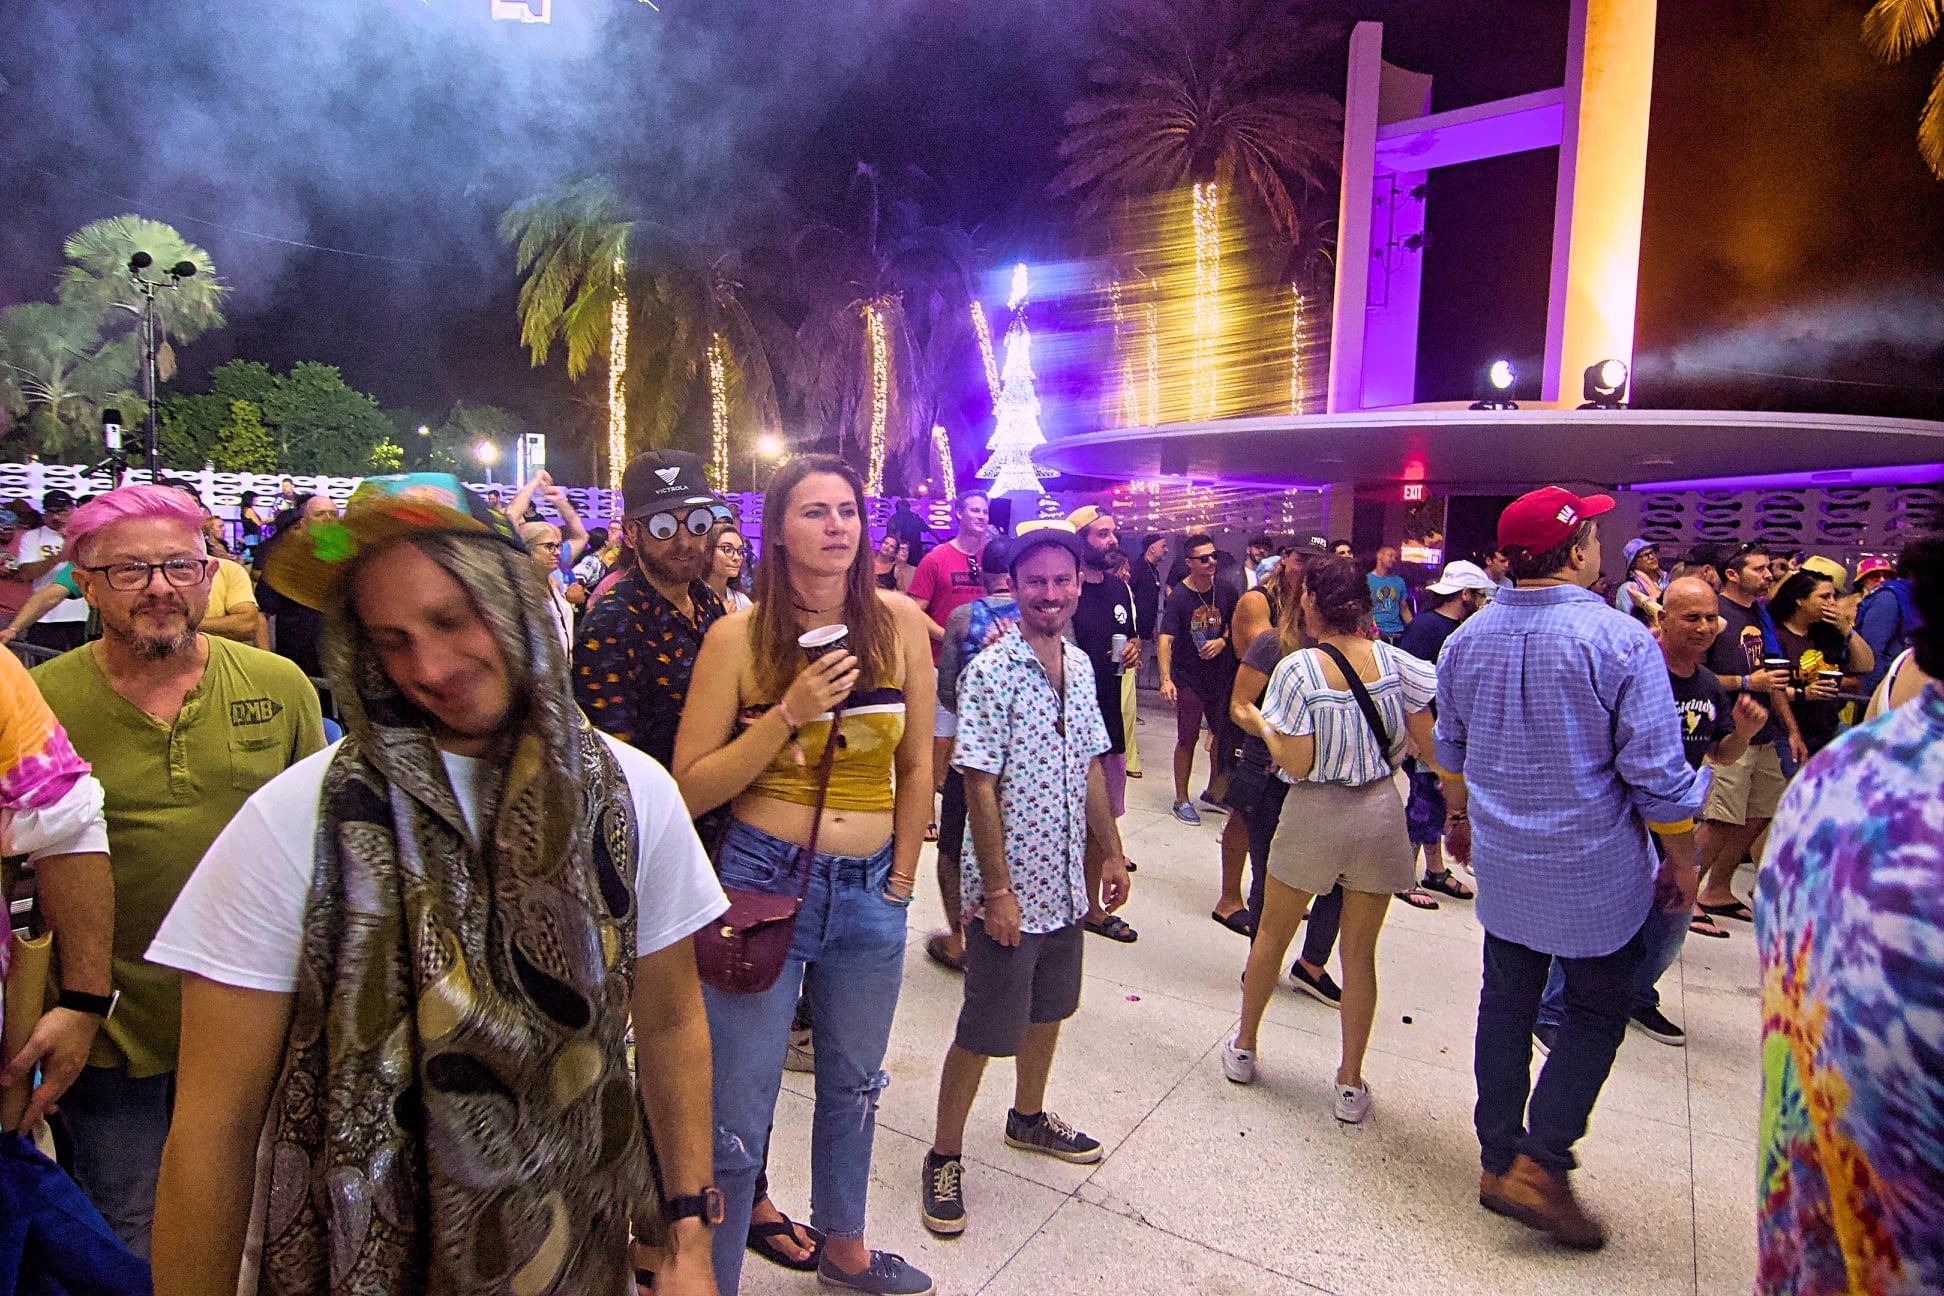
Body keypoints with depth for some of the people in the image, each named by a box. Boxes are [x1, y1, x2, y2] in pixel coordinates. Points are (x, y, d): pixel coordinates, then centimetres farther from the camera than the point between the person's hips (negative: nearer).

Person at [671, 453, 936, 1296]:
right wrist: (789, 715, -20)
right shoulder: (738, 636, -9)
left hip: (870, 893, 4)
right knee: (736, 1123, 3)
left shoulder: (898, 622, -3)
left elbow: (917, 765, 5)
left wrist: (900, 880, 7)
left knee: (853, 1090, 22)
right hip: (763, 882, -3)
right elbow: (691, 788, -9)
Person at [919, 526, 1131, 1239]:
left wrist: (1110, 853, 14)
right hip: (1008, 888, -7)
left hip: (1065, 882, 7)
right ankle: (944, 1156, 24)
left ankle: (1028, 1118, 45)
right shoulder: (990, 672, -17)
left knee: (1049, 1009, 23)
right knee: (984, 1031, 5)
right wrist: (997, 890, -19)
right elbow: (979, 789, -18)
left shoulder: (1080, 664, 5)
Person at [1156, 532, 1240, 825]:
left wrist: (1222, 641, -11)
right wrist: (1166, 678, -35)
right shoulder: (1179, 597, -14)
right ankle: (1182, 799, 14)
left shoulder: (1226, 591, -2)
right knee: (1187, 739, 0)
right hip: (1189, 679, -5)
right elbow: (1166, 639, -22)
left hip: (1222, 676, 5)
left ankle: (1213, 793, 33)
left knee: (1226, 736, 13)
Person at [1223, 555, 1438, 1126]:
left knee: (1272, 936, 18)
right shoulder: (1392, 660, -4)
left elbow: (1296, 763, -16)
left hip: (1316, 816, -3)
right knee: (1360, 954, 14)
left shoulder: (1297, 669, -15)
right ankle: (1351, 1084, 22)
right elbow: (1430, 745, -3)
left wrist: (1260, 725, -1)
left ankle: (1243, 1048, 34)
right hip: (1380, 812, 3)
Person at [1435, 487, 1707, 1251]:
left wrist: (1460, 816, 28)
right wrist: (1682, 863, -1)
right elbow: (1657, 775, -14)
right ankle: (1539, 1167, 8)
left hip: (1500, 863, 5)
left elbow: (1451, 748, 13)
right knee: (1598, 1012, 12)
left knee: (1506, 1001, 15)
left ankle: (1499, 1159, 26)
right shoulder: (1620, 642, -18)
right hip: (1595, 872, -5)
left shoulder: (1467, 640, 0)